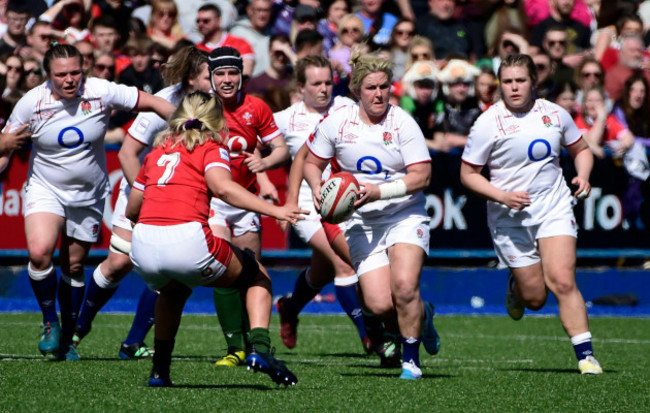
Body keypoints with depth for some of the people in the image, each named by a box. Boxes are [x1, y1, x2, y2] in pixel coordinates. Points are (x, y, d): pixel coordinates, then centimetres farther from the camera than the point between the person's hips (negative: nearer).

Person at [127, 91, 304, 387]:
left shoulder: (158, 151, 24)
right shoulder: (211, 148, 9)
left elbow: (132, 210, 27)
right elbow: (222, 187, -13)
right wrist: (274, 210, -17)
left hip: (143, 248, 5)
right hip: (188, 240, -5)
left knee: (174, 291, 39)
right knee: (258, 277, 20)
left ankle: (160, 370, 33)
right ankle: (259, 349, -1)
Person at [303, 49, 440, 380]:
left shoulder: (402, 123, -9)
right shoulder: (337, 121, -3)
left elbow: (421, 176, -12)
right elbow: (312, 161, 10)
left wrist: (379, 192, -22)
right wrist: (317, 189, -10)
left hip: (405, 216, -2)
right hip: (362, 224, 2)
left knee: (404, 286, -24)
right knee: (379, 305, -13)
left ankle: (411, 358, -3)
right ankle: (421, 319, 22)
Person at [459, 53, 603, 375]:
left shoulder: (554, 114, 2)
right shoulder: (488, 124, -7)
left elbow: (581, 149, 18)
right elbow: (468, 174, -3)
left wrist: (583, 177, -2)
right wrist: (502, 196, -17)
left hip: (554, 207, 1)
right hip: (510, 217, -1)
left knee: (562, 281, -17)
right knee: (535, 297, 1)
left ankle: (585, 354, -12)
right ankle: (515, 287, 39)